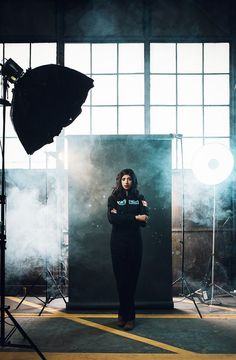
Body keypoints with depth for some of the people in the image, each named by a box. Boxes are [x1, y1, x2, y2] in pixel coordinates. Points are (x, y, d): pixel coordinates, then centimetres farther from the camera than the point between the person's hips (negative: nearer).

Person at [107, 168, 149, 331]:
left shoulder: (139, 198, 8)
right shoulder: (113, 198, 5)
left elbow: (144, 220, -4)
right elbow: (112, 219, -11)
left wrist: (122, 217, -12)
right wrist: (135, 217, -15)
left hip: (135, 242, 1)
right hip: (118, 242, 0)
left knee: (132, 278, -2)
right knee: (121, 278, -1)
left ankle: (127, 315, 7)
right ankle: (126, 314, 12)